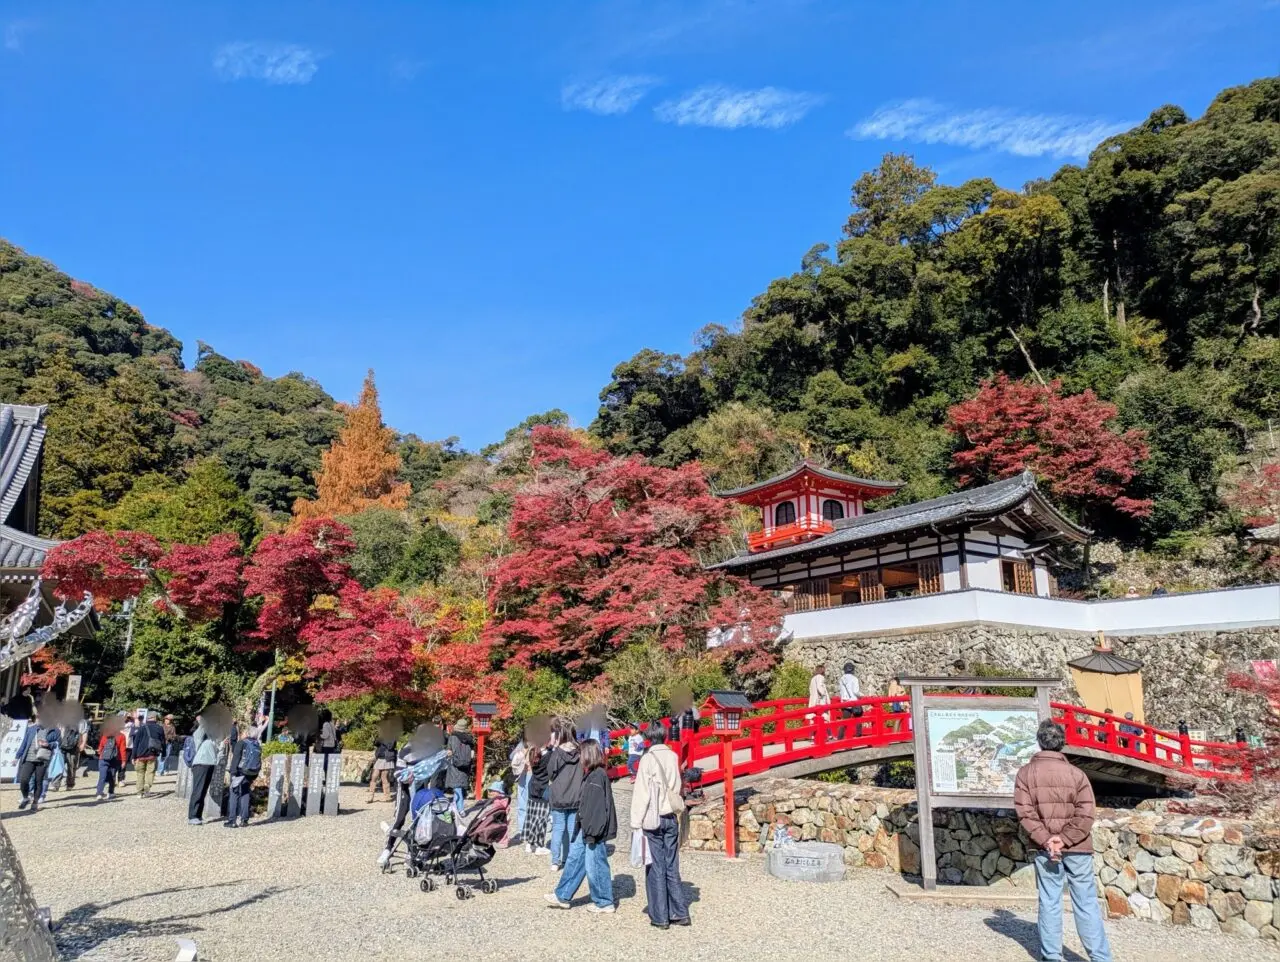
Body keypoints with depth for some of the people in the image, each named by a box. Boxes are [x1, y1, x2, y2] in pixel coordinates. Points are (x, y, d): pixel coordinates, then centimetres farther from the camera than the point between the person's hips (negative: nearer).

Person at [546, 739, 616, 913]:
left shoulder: (598, 776, -21)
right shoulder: (590, 774, 10)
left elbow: (597, 807, -23)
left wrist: (591, 832, -21)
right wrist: (585, 829, 19)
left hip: (595, 831, -10)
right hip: (586, 828, 10)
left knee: (595, 866, 2)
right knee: (574, 859, 16)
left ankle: (604, 902, 16)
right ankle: (563, 896, 26)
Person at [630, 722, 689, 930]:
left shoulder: (648, 759, -12)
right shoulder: (673, 757, 2)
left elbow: (641, 793, -11)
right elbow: (677, 788, 8)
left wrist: (636, 821, -7)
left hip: (653, 819, -4)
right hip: (671, 817, 4)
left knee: (656, 868, 4)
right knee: (672, 867, 12)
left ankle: (660, 917, 9)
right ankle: (680, 913, 14)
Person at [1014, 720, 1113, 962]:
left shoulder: (1025, 773, -2)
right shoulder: (1076, 773, -4)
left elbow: (1025, 813, -9)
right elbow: (1085, 816, -11)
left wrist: (1045, 841, -11)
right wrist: (1064, 839, -11)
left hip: (1045, 849, 1)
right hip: (1078, 848, 0)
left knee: (1049, 903, 7)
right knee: (1086, 904, 6)